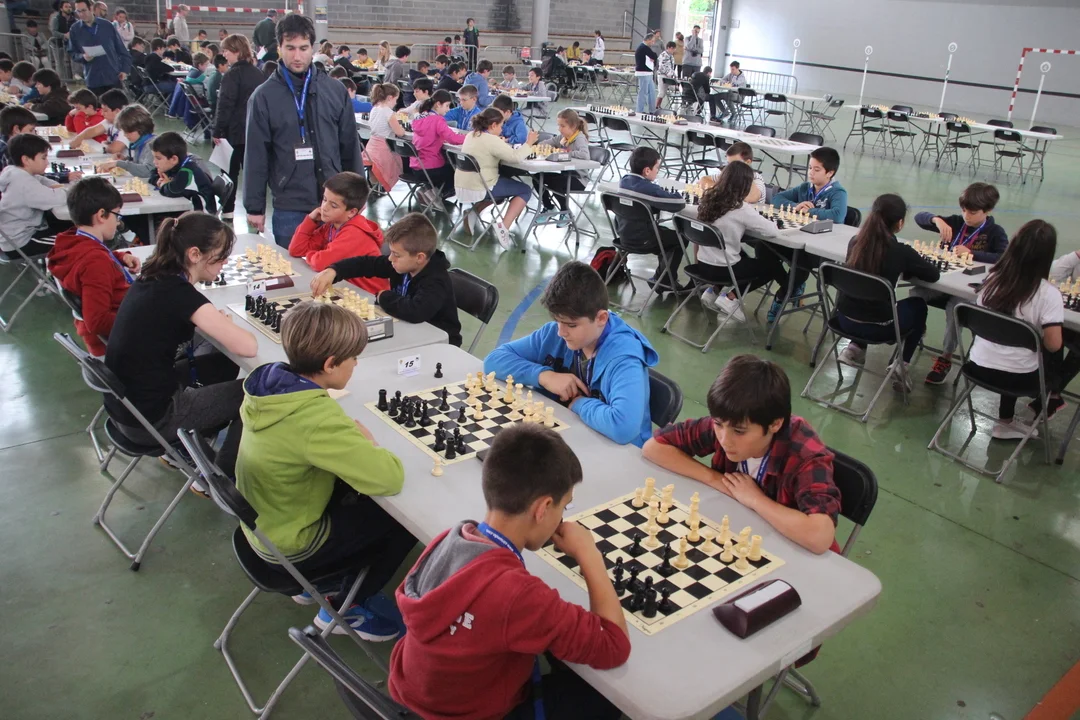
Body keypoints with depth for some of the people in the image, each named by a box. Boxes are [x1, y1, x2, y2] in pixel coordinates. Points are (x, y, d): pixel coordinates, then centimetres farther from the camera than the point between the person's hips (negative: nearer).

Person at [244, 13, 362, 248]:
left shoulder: (335, 90, 4)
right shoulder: (264, 96, -2)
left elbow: (350, 146, 9)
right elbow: (256, 155, -1)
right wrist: (255, 207, -1)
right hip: (289, 206, -2)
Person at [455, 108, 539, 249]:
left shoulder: (471, 135, 9)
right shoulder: (491, 140, -16)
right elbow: (516, 157, -19)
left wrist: (500, 144, 17)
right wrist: (529, 143, -5)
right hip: (479, 189, -9)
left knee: (506, 183, 35)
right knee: (526, 190, 5)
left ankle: (474, 213, 16)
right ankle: (503, 227, -11)